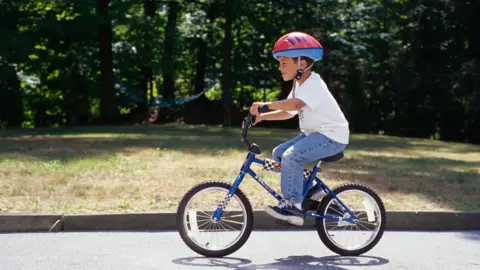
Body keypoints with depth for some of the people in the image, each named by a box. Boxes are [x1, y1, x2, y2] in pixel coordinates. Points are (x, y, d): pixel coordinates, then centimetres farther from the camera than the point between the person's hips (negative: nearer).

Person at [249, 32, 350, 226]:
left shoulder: (313, 84, -20)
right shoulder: (300, 85, 11)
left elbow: (296, 104, -39)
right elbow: (288, 112, 11)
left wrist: (265, 105, -42)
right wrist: (263, 116, -2)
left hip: (332, 136, -10)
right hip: (314, 133, 10)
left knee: (291, 156, -27)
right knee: (279, 153, 2)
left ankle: (293, 205, -20)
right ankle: (312, 190, 13)